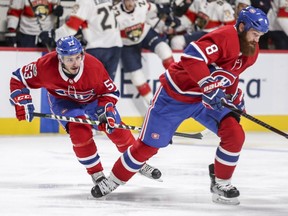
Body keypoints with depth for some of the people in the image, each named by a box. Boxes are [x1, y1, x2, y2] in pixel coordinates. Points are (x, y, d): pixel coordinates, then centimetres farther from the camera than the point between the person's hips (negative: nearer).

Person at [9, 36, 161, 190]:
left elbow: (110, 91, -19)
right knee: (79, 129, -26)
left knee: (115, 128, 0)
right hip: (63, 101, -1)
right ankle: (96, 174, -11)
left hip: (93, 98, 1)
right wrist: (22, 102, -29)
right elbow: (18, 78, -21)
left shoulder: (94, 66, -34)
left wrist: (106, 110, -34)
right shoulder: (46, 66, -35)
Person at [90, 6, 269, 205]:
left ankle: (221, 184, 5)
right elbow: (192, 56, -39)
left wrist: (236, 99, 10)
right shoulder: (225, 37, -26)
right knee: (148, 145, 0)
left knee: (235, 134, -13)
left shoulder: (250, 51, 1)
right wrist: (209, 86, -43)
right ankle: (114, 180, 22)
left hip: (206, 99, 7)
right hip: (176, 94, -7)